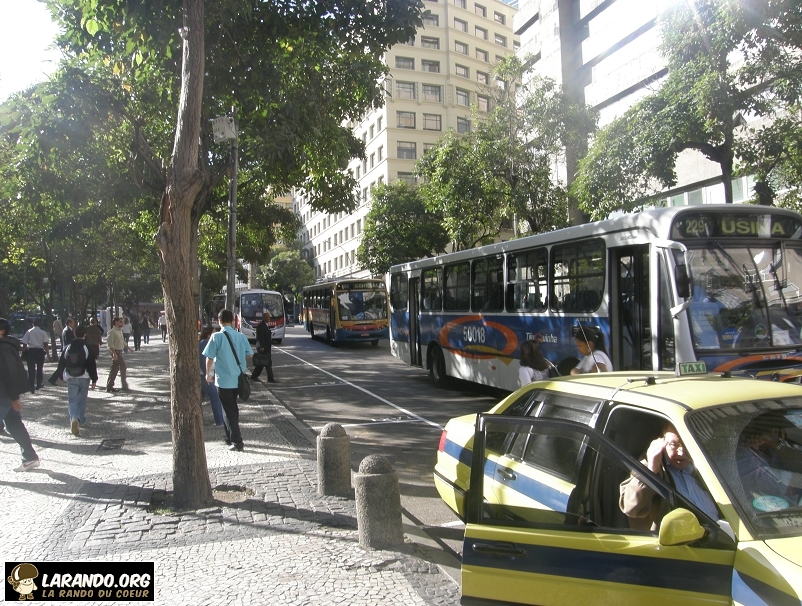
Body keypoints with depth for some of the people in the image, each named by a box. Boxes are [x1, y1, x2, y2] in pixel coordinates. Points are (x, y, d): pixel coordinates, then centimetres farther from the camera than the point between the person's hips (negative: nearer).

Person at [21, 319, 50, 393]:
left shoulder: (28, 332, 4)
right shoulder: (43, 332, 1)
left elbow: (24, 344, 0)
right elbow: (45, 344, -7)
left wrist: (25, 353, 7)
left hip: (30, 351, 0)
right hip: (40, 351, 0)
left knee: (31, 369, 2)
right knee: (40, 368, 16)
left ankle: (32, 388, -3)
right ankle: (39, 384, 24)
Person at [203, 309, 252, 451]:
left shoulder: (216, 337, -11)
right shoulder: (241, 336, 1)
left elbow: (209, 357, -8)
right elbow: (249, 354, 5)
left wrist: (208, 373, 6)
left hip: (223, 379, -5)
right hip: (238, 378, 5)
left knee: (230, 410, 1)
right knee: (233, 408, 21)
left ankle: (237, 442, 0)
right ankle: (230, 437, 32)